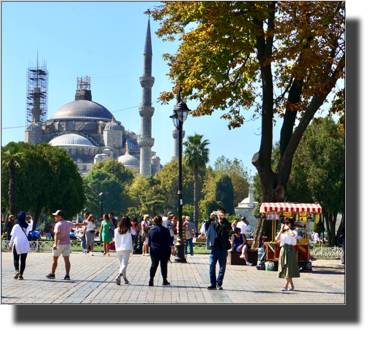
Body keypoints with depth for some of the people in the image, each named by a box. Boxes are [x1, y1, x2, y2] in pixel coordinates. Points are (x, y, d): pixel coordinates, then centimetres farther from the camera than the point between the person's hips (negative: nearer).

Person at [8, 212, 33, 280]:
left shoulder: (16, 226, -12)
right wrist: (31, 220, 44)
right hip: (25, 246, 3)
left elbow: (13, 237, -13)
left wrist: (10, 245, -6)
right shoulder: (28, 226, 0)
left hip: (17, 245, -2)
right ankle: (20, 275, 3)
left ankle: (17, 270, -14)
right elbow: (31, 227, 26)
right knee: (23, 260, 7)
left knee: (16, 259, 10)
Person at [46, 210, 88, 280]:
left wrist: (55, 243, -39)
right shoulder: (69, 223, 7)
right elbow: (76, 225, 25)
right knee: (67, 259, 2)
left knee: (54, 259, 7)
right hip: (67, 244, 6)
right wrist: (83, 224, 46)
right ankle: (67, 275, -1)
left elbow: (57, 234, -28)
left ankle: (52, 274, 13)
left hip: (59, 244, -6)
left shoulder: (58, 224, -15)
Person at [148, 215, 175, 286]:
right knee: (164, 265, 8)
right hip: (164, 251, -2)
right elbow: (169, 241, -9)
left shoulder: (151, 230, 4)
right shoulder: (165, 230, -6)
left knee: (154, 265, 4)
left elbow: (149, 242, 11)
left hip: (154, 251, 2)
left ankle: (151, 279, -11)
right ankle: (164, 280, 14)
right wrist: (173, 249, -8)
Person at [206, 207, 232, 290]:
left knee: (222, 267, 1)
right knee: (212, 266, -6)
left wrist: (223, 218, -23)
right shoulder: (214, 223, 14)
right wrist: (210, 218, -13)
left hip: (223, 249, -1)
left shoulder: (226, 224, 8)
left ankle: (219, 284, 11)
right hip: (214, 248, 1)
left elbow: (229, 228, -15)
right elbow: (207, 228, -2)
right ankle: (212, 284, 4)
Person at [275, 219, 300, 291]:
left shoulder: (293, 231, 5)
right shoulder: (282, 233, 18)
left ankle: (286, 286, -14)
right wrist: (281, 230, -3)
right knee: (284, 268, 5)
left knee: (289, 268, -10)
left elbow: (293, 235, -21)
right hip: (283, 250, 5)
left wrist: (288, 228, -7)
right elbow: (277, 239, 0)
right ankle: (292, 285, 17)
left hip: (290, 250, -5)